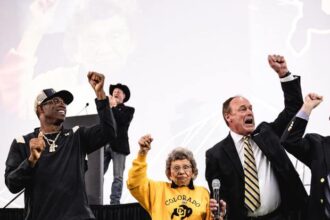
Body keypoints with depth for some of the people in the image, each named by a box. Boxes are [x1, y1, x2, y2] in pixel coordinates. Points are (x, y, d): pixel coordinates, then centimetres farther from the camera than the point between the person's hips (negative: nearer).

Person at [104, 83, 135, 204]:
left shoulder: (128, 110, 12)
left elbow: (123, 120, -9)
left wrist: (113, 107, -2)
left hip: (118, 146, -3)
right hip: (104, 145, 3)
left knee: (118, 177, -6)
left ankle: (115, 202, -7)